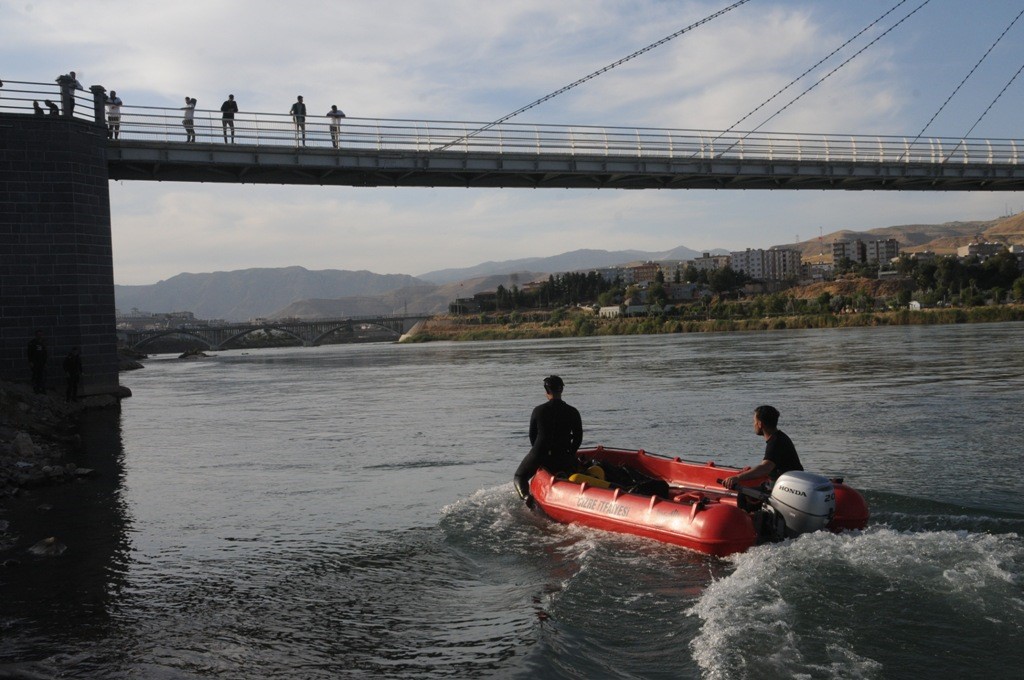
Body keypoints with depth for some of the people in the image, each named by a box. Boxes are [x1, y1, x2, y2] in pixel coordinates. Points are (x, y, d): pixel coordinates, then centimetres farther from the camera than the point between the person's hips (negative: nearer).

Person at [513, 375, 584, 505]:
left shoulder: (538, 411, -1)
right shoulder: (573, 412, 0)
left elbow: (532, 436, 9)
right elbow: (578, 438, 7)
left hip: (539, 455, 0)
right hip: (563, 458, 0)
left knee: (519, 477, 20)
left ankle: (525, 495, -11)